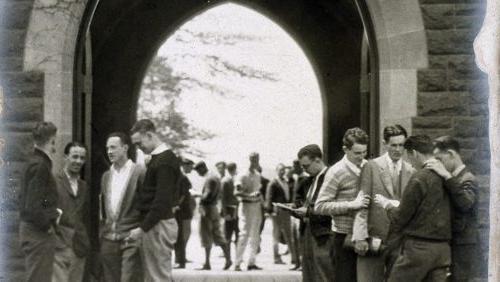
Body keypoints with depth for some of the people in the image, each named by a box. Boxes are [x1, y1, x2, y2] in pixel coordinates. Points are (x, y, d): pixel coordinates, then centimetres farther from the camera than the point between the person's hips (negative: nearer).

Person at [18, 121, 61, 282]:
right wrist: (48, 222, -11)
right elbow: (33, 206, -24)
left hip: (30, 228, 10)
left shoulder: (33, 163, 13)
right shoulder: (40, 165, -17)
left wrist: (52, 212, 14)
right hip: (39, 232, -10)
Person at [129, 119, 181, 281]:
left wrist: (142, 229, -19)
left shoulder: (165, 161, -15)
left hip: (159, 225, -10)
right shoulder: (157, 158, 15)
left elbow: (162, 201, -20)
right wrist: (144, 227, 13)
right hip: (152, 225, 10)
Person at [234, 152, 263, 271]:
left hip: (257, 207, 7)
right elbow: (237, 192, -16)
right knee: (244, 234, -10)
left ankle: (251, 262, 15)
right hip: (246, 206, -7)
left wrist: (262, 203, 11)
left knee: (255, 236, 8)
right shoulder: (243, 176, -10)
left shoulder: (257, 175, 13)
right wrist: (250, 195, -28)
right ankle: (237, 263, -8)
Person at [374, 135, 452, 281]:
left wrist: (386, 204, 11)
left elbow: (400, 218, -9)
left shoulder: (419, 179, -13)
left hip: (418, 247, -7)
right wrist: (395, 204, 21)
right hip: (443, 248, 7)